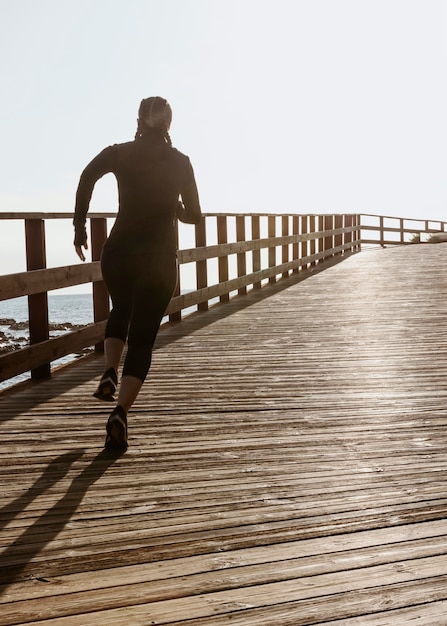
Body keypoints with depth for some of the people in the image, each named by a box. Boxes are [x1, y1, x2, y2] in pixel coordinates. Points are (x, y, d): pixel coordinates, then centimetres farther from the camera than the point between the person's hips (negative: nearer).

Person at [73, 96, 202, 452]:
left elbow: (89, 175, -15)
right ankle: (120, 413, -17)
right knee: (142, 338, 0)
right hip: (160, 259, -1)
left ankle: (110, 375, 11)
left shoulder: (120, 153, 3)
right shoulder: (180, 162, 5)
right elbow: (194, 215, 8)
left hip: (118, 252, 1)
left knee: (121, 312, 30)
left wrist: (80, 224, -8)